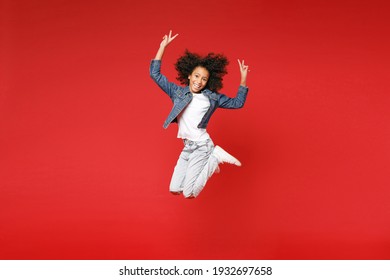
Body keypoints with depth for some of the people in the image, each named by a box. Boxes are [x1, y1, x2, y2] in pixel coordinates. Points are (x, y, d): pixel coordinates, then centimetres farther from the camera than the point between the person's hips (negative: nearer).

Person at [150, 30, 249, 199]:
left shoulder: (212, 98, 0)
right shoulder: (177, 92, 4)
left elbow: (237, 103, 7)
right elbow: (155, 74, 2)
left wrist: (243, 79, -3)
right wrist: (163, 46, -2)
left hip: (201, 146, -5)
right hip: (187, 148, 5)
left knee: (188, 193, -11)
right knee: (174, 189, 8)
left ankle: (215, 158, 5)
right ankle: (209, 160, 21)